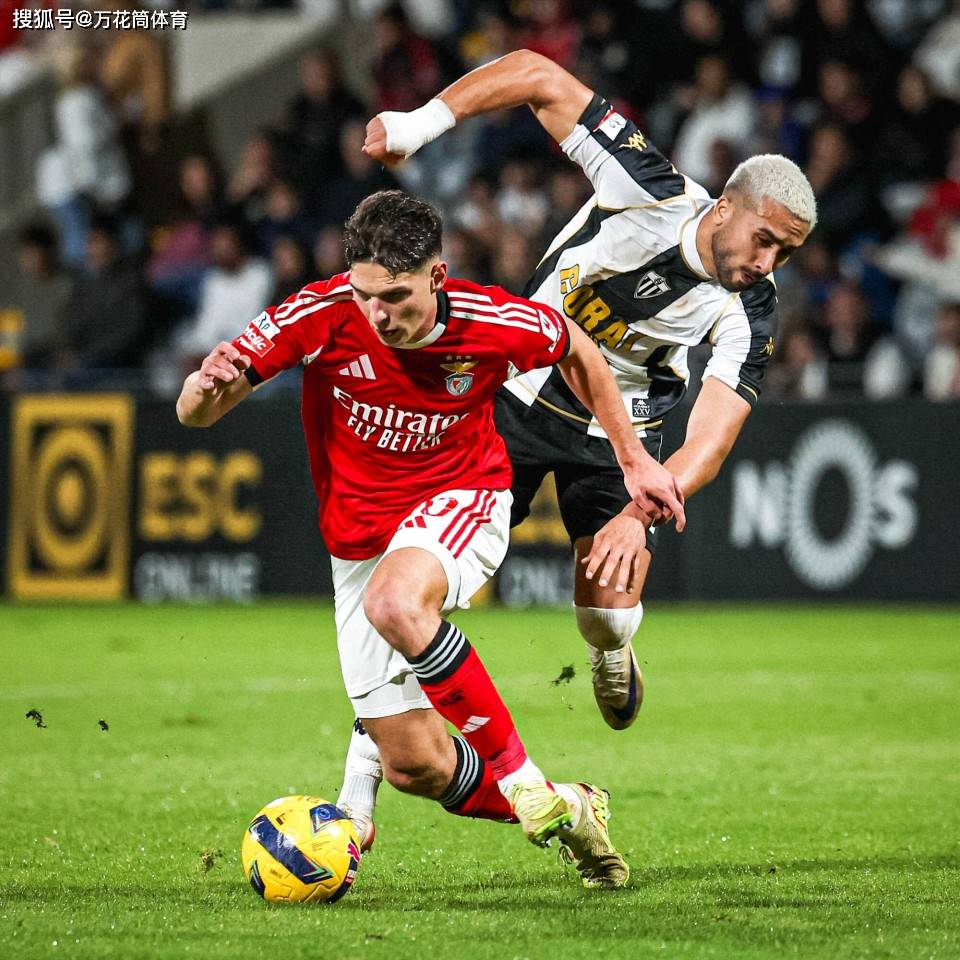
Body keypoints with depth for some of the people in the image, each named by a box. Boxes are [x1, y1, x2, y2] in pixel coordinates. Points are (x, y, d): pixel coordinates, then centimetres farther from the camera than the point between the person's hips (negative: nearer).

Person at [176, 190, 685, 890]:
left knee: (396, 603, -39)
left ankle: (524, 779, -26)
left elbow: (577, 352, 5)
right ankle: (566, 811, 24)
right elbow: (194, 414, -15)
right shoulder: (323, 315, -19)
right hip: (361, 538, 3)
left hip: (463, 502, -3)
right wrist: (206, 389, -39)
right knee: (414, 767, -1)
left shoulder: (492, 322, -19)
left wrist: (634, 459, 8)